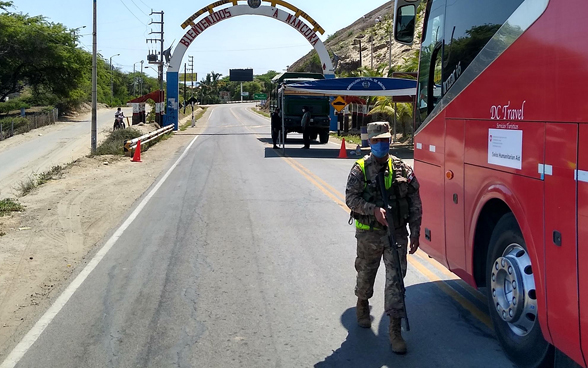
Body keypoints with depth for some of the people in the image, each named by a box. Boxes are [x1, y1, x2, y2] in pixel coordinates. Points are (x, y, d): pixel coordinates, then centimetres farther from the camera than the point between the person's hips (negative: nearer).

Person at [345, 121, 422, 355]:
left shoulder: (402, 169, 1)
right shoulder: (360, 169, -4)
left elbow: (415, 202, 3)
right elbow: (351, 198, -11)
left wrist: (415, 232, 0)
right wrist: (374, 210, -25)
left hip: (396, 234, 0)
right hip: (369, 234, 0)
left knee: (395, 279, -4)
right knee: (365, 274, 18)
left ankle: (395, 329, 1)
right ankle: (362, 305, 48)